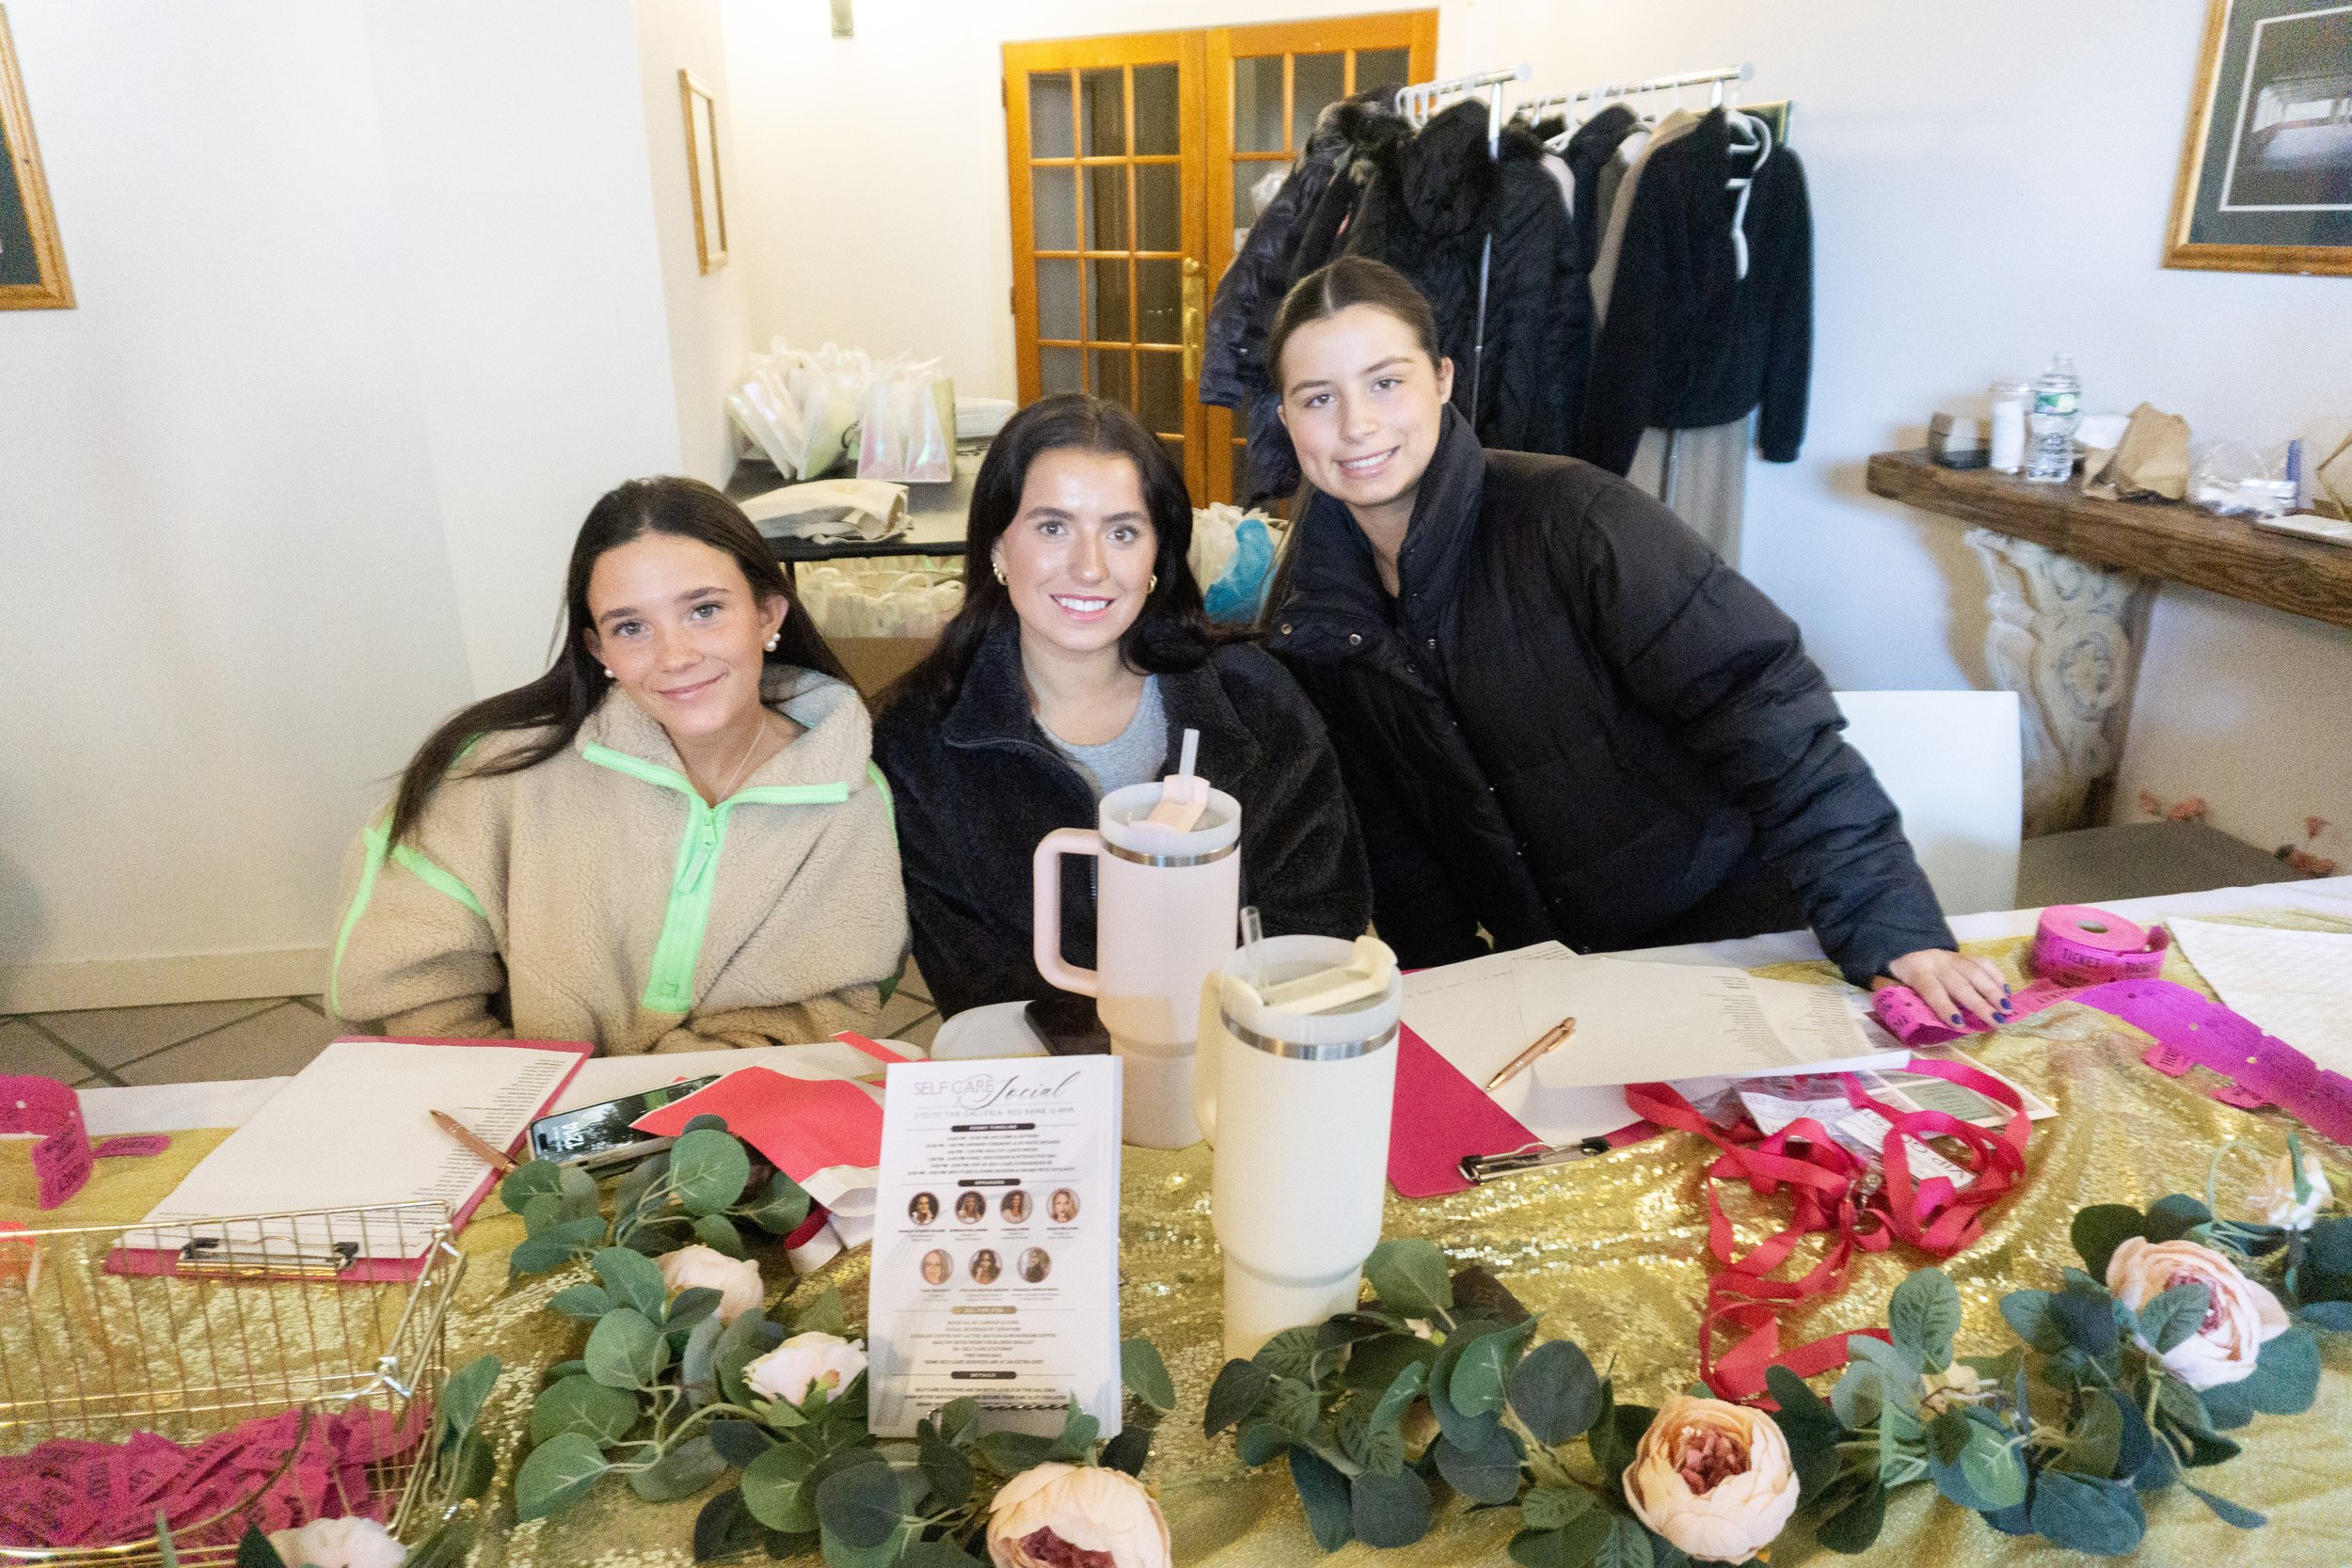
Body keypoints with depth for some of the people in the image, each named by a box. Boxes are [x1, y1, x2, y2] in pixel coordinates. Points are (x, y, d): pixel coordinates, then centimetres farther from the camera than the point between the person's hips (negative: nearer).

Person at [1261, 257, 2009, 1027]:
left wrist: (1892, 928, -28)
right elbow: (1391, 846, 5)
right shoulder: (1307, 618, -2)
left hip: (1733, 935, -4)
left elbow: (1759, 702, -22)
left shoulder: (1564, 516, -17)